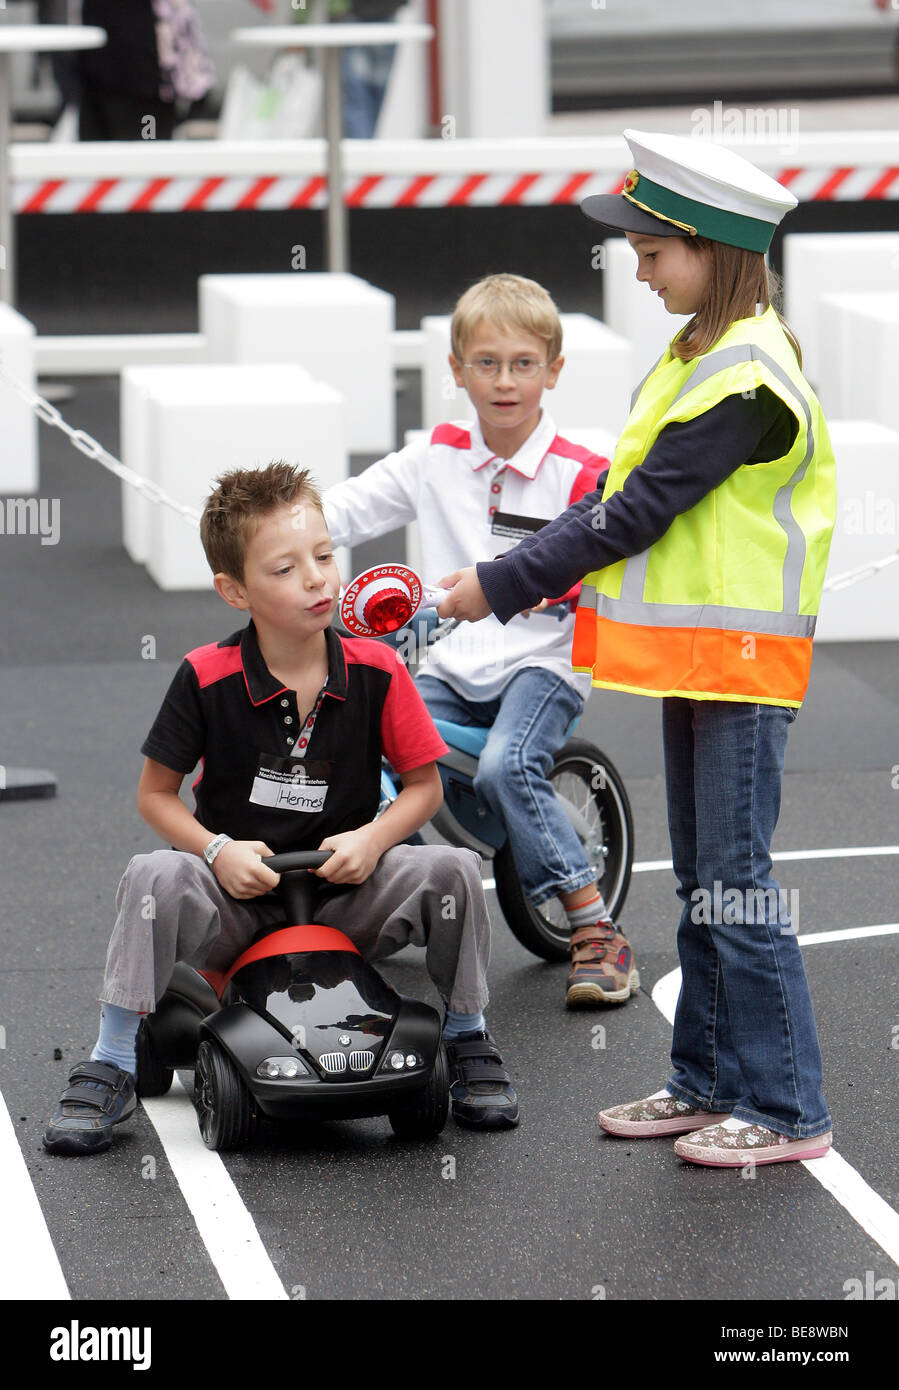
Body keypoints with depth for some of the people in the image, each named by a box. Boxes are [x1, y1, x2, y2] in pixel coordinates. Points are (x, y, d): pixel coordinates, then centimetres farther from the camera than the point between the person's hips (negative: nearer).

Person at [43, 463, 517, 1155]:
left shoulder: (378, 671, -5)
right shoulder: (206, 678, -8)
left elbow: (425, 784, 4)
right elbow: (156, 793, 1)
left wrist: (373, 838, -15)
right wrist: (217, 850, -16)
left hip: (347, 895, 1)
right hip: (237, 894, -1)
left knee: (452, 869, -24)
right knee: (154, 879, -32)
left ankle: (467, 1043, 1)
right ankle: (113, 1066, -17)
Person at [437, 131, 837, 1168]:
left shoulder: (745, 377, -18)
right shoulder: (701, 353, 13)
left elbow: (639, 512, -19)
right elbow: (623, 495, 16)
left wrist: (502, 586, -14)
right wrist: (525, 576, 5)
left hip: (742, 656, -10)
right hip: (692, 652, 10)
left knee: (738, 887, -7)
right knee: (701, 885, 15)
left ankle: (786, 1110, -2)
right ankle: (710, 1083, 23)